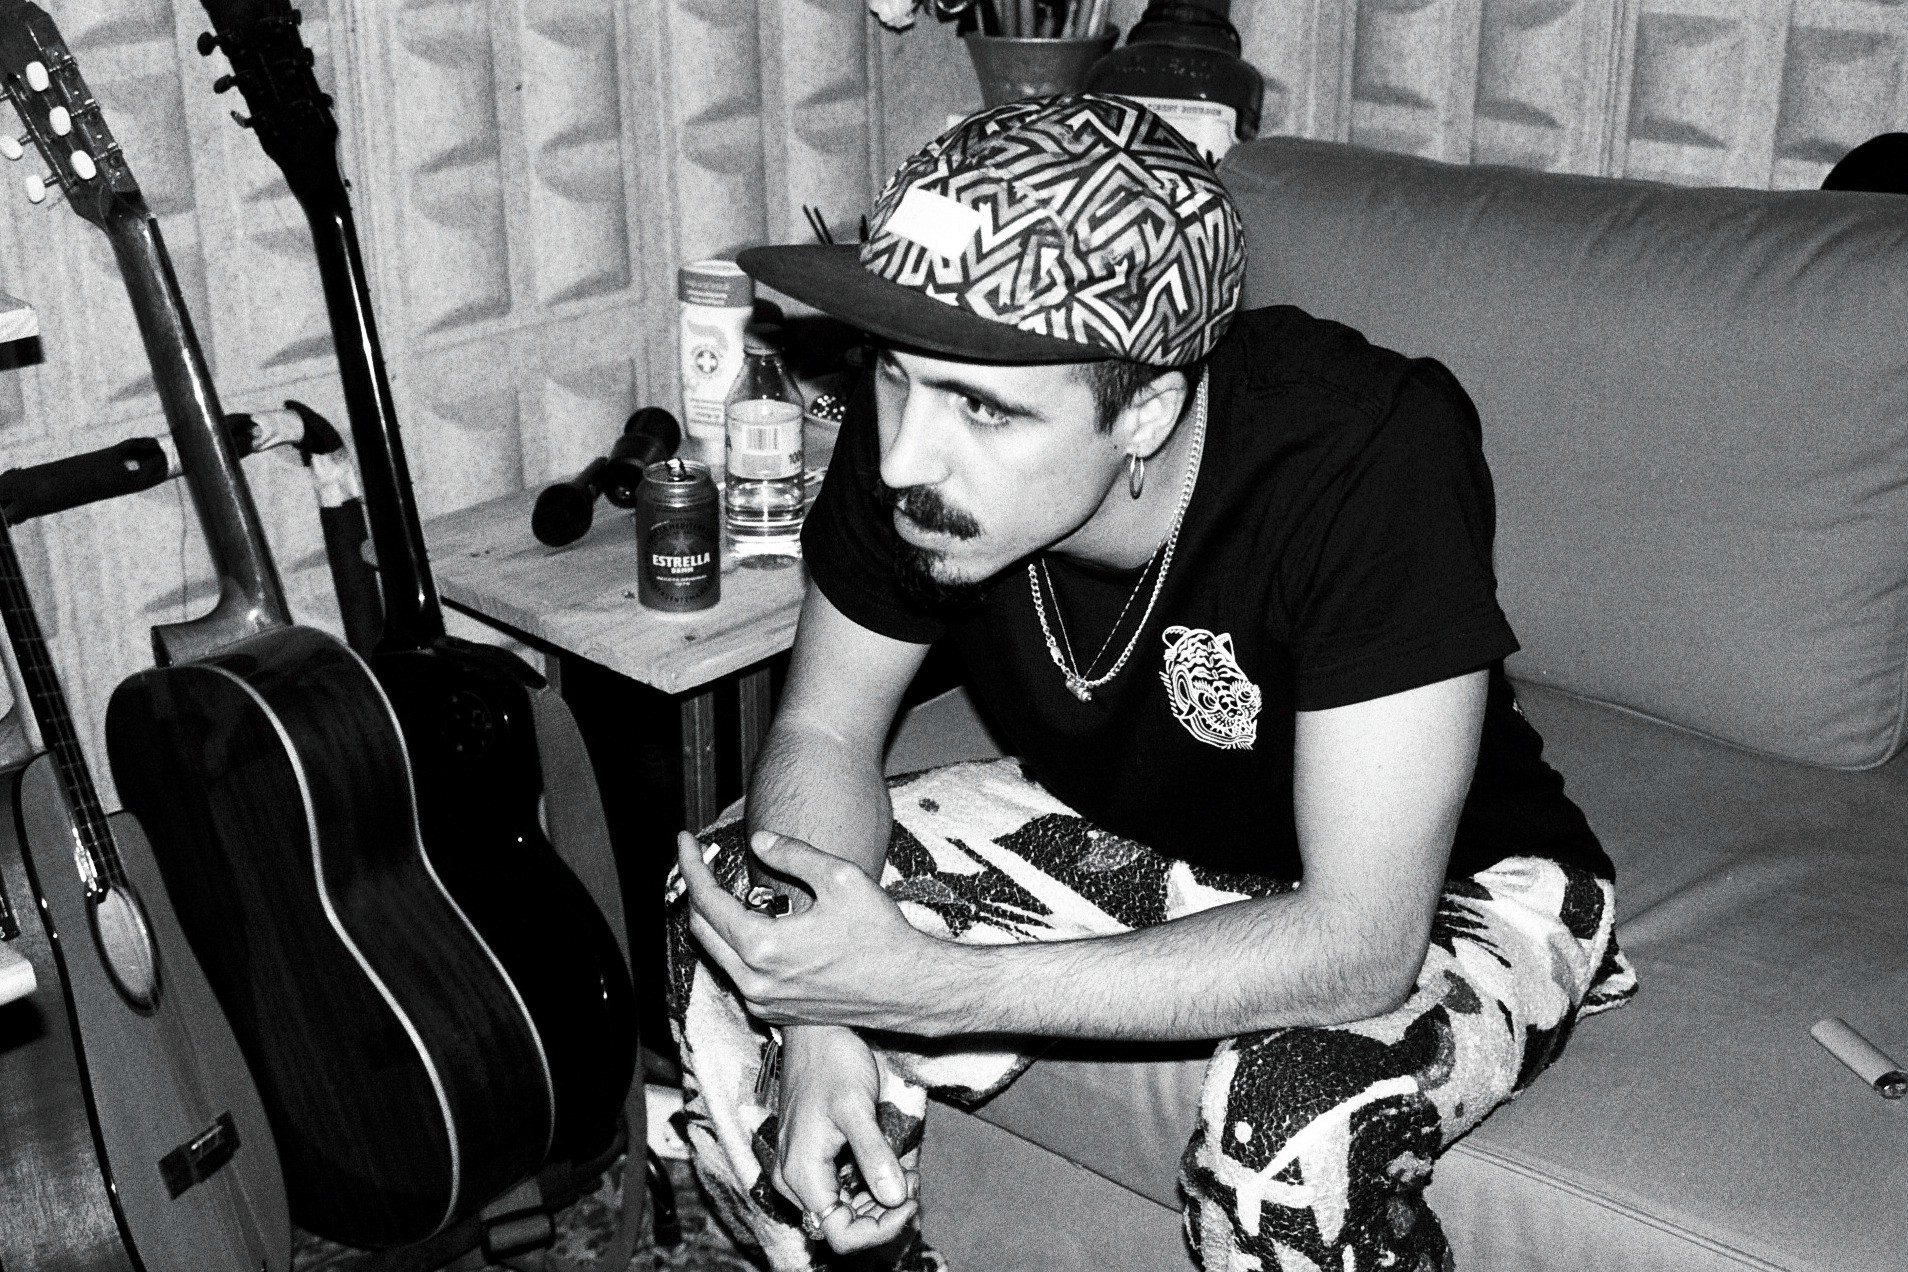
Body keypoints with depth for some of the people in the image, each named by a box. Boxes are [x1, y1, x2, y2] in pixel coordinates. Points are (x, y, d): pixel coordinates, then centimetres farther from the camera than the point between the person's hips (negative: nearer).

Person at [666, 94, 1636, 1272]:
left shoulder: (1368, 459, -36)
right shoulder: (914, 435, -21)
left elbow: (1362, 945, -36)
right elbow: (826, 731, -6)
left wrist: (931, 986, -40)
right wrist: (823, 1023, -25)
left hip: (1440, 879, -4)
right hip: (1115, 823, 5)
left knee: (1297, 1138, -36)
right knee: (729, 924, -11)